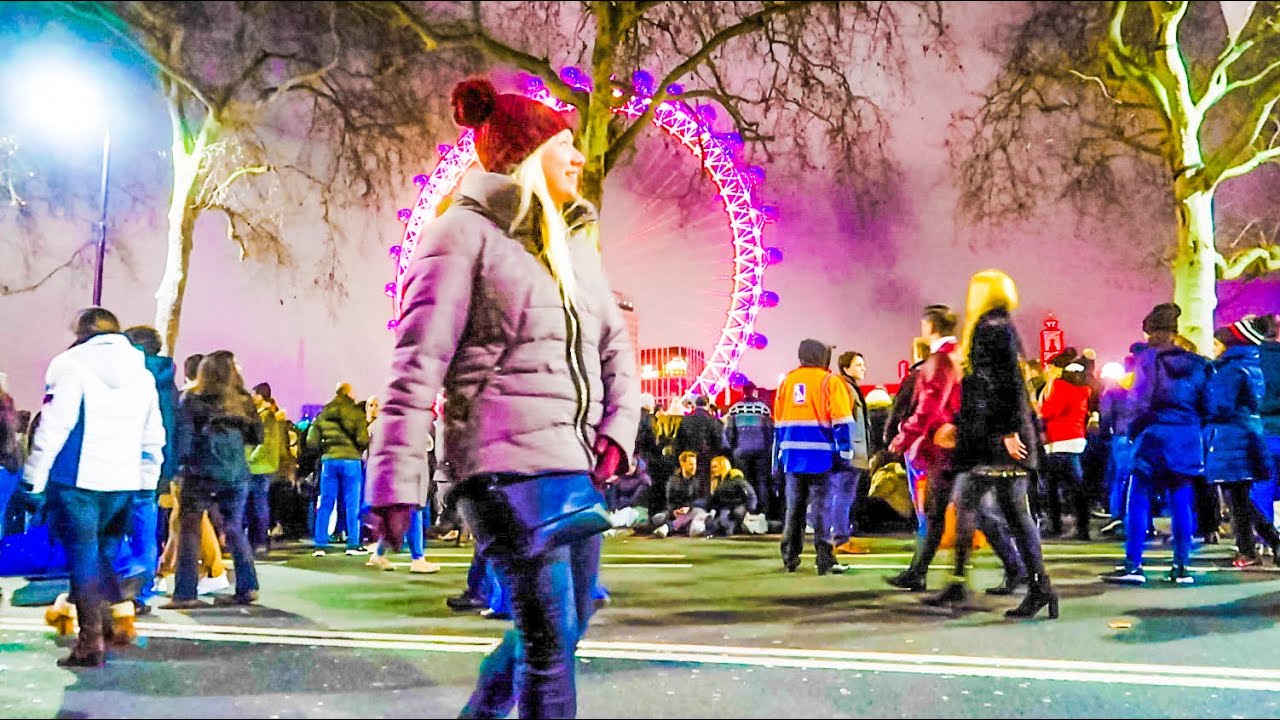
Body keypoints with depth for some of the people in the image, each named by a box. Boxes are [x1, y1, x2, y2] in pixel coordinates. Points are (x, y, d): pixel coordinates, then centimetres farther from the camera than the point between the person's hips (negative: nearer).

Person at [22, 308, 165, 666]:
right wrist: (147, 483, 21)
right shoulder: (143, 372, 14)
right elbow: (153, 437, 15)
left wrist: (34, 477, -6)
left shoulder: (71, 363, -3)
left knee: (82, 555, 1)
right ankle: (121, 614, 10)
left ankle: (91, 641, 3)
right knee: (105, 551, 20)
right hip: (123, 481, 5)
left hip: (77, 478, -5)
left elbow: (54, 425, -10)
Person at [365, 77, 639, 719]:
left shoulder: (574, 242, 17)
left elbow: (615, 346, 18)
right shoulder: (466, 233, -5)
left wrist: (618, 430, 1)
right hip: (509, 465, -8)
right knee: (549, 639, -6)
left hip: (577, 465, 8)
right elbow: (417, 365, -10)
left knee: (568, 624, 18)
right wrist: (394, 481, -15)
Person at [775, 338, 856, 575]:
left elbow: (778, 422, 16)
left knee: (794, 507, 13)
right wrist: (845, 455, -5)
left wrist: (778, 456, 21)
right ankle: (824, 560, -2)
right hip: (820, 455, -4)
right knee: (822, 507, -1)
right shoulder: (830, 381, -1)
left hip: (792, 455, 4)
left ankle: (790, 558, 16)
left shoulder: (787, 380, 13)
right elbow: (842, 422, -7)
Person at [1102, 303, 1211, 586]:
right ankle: (1181, 567, 8)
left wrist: (1134, 432, 3)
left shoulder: (1147, 359, -5)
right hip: (1188, 440, 4)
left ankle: (1133, 566, -3)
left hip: (1155, 435, -4)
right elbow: (1207, 405, 10)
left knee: (1138, 501, 0)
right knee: (1181, 503, 7)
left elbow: (1139, 402, -8)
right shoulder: (1197, 363, 9)